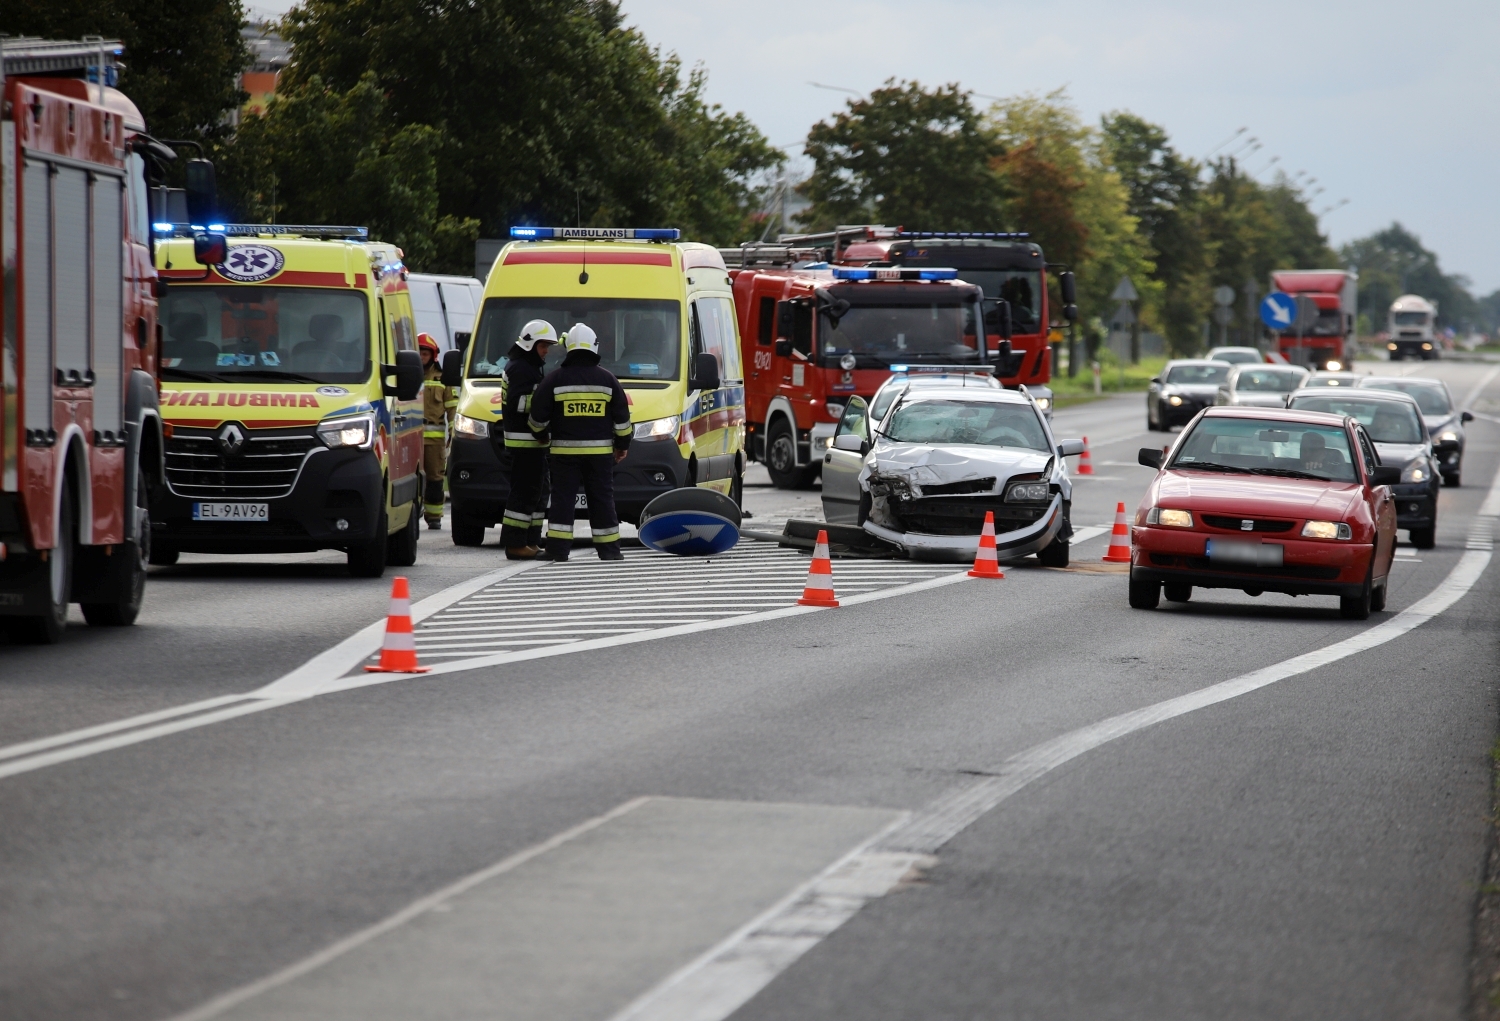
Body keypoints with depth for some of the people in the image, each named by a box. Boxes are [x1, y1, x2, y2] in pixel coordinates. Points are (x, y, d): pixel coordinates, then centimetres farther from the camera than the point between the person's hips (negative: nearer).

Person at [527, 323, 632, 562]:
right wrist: (623, 444, 19)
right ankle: (608, 548, 8)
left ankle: (558, 547, -5)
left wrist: (540, 432, 20)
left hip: (564, 451, -1)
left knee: (562, 499, 1)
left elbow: (538, 414, 0)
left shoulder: (555, 378, -3)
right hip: (600, 450, 1)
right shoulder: (607, 378, 3)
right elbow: (622, 416, 7)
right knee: (602, 499, 6)